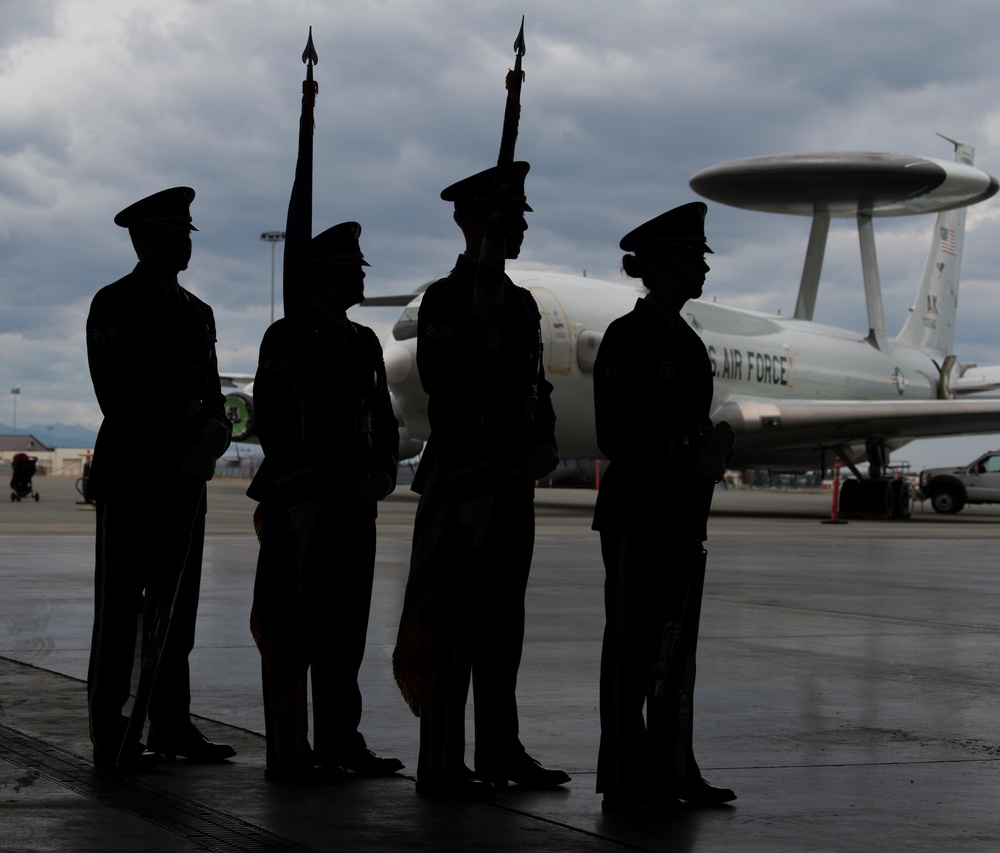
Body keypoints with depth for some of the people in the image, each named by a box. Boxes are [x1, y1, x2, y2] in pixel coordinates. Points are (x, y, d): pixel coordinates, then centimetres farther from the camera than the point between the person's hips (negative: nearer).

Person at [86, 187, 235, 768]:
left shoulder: (198, 310, 20)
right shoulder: (115, 305, -3)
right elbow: (120, 397, -12)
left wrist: (215, 427, -5)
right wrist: (186, 438, -14)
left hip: (185, 477, 7)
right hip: (131, 475, -7)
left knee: (177, 608, 8)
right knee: (121, 608, -4)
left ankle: (173, 726, 13)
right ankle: (111, 736, -1)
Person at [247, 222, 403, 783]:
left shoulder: (365, 342, 17)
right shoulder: (287, 337, -4)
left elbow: (383, 419, 18)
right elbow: (274, 422, -10)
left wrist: (385, 472, 0)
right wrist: (300, 499, -16)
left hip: (354, 504, 7)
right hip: (300, 504, -7)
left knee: (346, 630, 9)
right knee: (293, 630, -4)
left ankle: (339, 742, 17)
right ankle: (288, 752, 0)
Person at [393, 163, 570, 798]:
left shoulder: (520, 302, 17)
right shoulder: (448, 301, -9)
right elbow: (448, 404, -17)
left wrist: (541, 446, 3)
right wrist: (470, 491, -22)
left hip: (515, 484, 8)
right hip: (468, 482, -8)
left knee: (503, 625, 13)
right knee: (455, 627, -5)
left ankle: (501, 752, 21)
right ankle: (442, 765, 0)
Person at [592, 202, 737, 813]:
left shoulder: (687, 339, 15)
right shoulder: (628, 337, -10)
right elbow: (617, 438, -15)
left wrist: (709, 451, 2)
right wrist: (692, 457, -17)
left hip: (684, 516, 8)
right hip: (638, 515, -8)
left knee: (675, 646, 11)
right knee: (633, 646, -4)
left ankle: (672, 774, 17)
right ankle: (626, 783, 1)